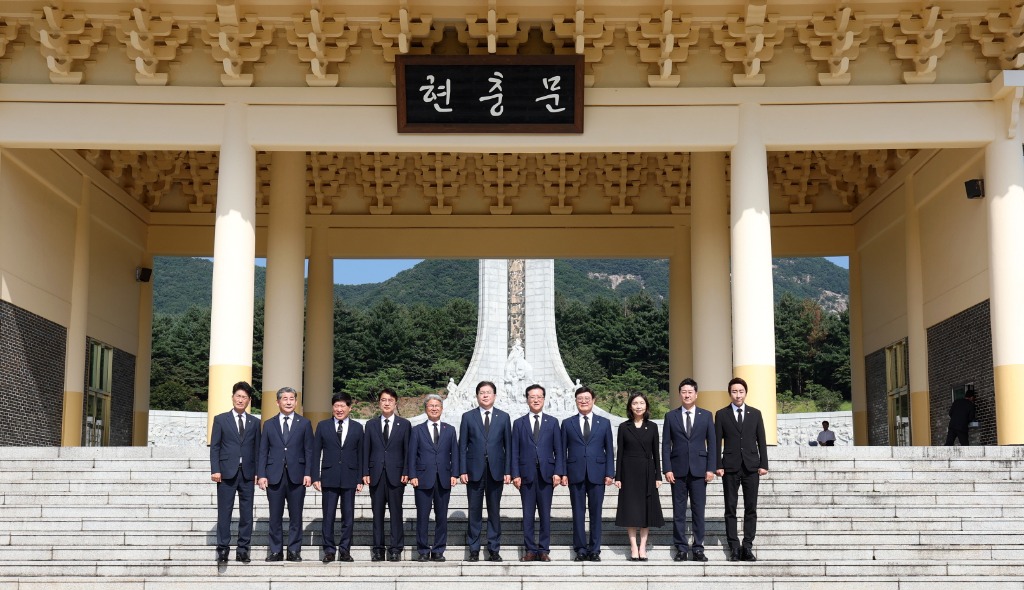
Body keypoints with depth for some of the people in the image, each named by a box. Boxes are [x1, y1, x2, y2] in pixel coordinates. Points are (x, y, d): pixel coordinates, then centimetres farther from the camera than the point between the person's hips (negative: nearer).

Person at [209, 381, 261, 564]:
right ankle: (222, 550, 3)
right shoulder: (221, 419, 7)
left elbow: (257, 449, 10)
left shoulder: (255, 422, 12)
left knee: (246, 513, 2)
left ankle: (243, 550, 8)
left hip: (248, 473, 2)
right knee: (224, 512, -2)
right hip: (227, 472, -2)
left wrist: (258, 472, 3)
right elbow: (214, 446, 3)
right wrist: (215, 470, -7)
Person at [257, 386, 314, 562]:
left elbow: (309, 451, 4)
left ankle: (294, 551, 10)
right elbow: (263, 451, 8)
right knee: (275, 516, 3)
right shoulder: (269, 424, 11)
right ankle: (275, 551, 11)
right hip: (274, 475, 1)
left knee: (295, 516, 3)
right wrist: (261, 475, -2)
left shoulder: (304, 424, 7)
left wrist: (308, 473, -6)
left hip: (297, 476, -1)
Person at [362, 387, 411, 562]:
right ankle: (378, 549, 8)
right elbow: (366, 450, 8)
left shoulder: (404, 424, 6)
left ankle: (396, 549, 3)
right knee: (377, 513, 4)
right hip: (376, 475, 2)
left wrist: (406, 473, -5)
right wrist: (365, 473, 0)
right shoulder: (371, 424, 10)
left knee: (396, 512, -1)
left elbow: (407, 451, 3)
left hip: (396, 474, -2)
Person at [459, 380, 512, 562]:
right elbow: (462, 446, 4)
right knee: (474, 511, 4)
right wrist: (463, 470, -4)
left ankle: (494, 549, 12)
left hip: (496, 470, 0)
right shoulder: (468, 417, 5)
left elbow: (508, 445, 5)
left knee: (494, 511, 5)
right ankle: (474, 549, 11)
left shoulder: (503, 417, 6)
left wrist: (508, 471, -1)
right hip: (474, 470, 0)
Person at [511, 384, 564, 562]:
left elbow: (558, 450, 6)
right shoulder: (519, 423, 8)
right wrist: (515, 474, -4)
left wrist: (558, 472, -5)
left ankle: (543, 550, 9)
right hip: (526, 474, 0)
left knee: (545, 514, 3)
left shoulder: (552, 422, 9)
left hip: (546, 474, 0)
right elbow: (515, 452, 5)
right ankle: (530, 550, 7)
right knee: (528, 514, 2)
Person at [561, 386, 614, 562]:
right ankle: (580, 549, 8)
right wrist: (563, 473, -2)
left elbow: (609, 450, 7)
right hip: (576, 474, 0)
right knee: (578, 513, 2)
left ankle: (594, 550, 9)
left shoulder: (604, 423, 9)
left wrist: (609, 473, -1)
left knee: (596, 512, 3)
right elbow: (563, 449, 7)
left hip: (597, 474, 0)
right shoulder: (567, 423, 8)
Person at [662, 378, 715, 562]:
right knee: (678, 511, 3)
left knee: (698, 510, 2)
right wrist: (667, 469, -5)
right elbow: (666, 444, 4)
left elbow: (711, 443, 5)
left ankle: (698, 548, 8)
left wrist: (711, 468, -3)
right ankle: (681, 548, 8)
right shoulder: (671, 416, 6)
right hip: (678, 470, 0)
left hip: (699, 469, 0)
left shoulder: (706, 415, 6)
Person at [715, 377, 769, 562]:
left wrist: (763, 464, 1)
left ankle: (747, 547, 4)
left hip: (751, 466, 1)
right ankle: (734, 547, 3)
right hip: (730, 467, -1)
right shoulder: (721, 415, 5)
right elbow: (717, 442, 2)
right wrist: (718, 465, -5)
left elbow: (761, 441, 9)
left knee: (751, 508, 0)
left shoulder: (755, 414, 10)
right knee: (730, 508, 0)